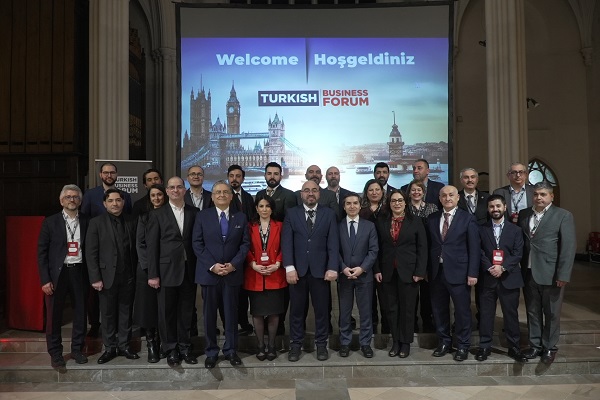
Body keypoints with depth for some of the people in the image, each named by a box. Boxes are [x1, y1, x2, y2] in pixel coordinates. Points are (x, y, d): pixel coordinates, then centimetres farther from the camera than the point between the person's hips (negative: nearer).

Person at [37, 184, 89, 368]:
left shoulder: (86, 222, 4)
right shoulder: (50, 222, 0)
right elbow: (41, 252, -1)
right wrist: (45, 279, -7)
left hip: (79, 272, 2)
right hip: (57, 273, -2)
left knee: (80, 313, 9)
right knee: (54, 315, 5)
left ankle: (77, 349, 25)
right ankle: (55, 353, 21)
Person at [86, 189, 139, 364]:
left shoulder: (132, 222, 5)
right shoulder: (96, 223, -2)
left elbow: (136, 249, 6)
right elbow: (91, 253, -5)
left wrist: (137, 274, 1)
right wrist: (95, 278, -9)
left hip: (128, 277, 2)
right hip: (107, 277, -2)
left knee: (126, 313, 10)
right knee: (108, 315, 8)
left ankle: (124, 346, 22)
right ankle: (110, 348, 21)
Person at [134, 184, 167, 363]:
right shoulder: (144, 217, 8)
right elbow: (140, 243, 3)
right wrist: (149, 266, -9)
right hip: (146, 267, 1)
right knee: (148, 306, 0)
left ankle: (159, 342, 15)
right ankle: (151, 345, 8)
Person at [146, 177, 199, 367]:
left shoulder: (194, 212, 6)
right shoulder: (157, 214, 2)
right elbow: (151, 245, -1)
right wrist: (152, 274, -6)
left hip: (189, 270, 2)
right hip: (167, 270, -1)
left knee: (186, 311, 9)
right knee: (167, 312, 7)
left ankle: (184, 347, 24)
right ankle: (170, 349, 22)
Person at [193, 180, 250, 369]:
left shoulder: (241, 217, 6)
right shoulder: (203, 216, 3)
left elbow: (245, 244, 3)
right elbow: (197, 243, -2)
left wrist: (233, 264, -11)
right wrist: (212, 265, -12)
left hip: (233, 273, 1)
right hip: (208, 273, 0)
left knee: (231, 313, 8)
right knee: (209, 314, 7)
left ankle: (230, 350, 22)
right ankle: (211, 351, 21)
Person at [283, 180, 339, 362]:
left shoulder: (329, 213, 5)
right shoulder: (291, 213, 5)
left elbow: (333, 243, -1)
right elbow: (287, 242, -3)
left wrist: (333, 268, -11)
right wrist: (289, 267, -14)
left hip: (320, 269, 0)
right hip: (297, 269, 0)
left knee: (321, 309, 9)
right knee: (296, 309, 9)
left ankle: (321, 343, 24)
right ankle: (296, 344, 23)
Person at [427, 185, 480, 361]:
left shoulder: (467, 219, -2)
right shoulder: (432, 219, 8)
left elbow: (474, 248, -5)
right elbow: (429, 245, 7)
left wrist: (473, 273, -10)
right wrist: (427, 270, 3)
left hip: (458, 272, -3)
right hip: (436, 272, 4)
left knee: (462, 310, 5)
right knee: (439, 309, 12)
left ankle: (463, 346, 21)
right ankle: (444, 342, 28)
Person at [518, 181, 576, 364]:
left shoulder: (563, 215, -4)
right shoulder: (524, 214, 8)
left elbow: (569, 246, -9)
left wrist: (563, 275, -14)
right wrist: (520, 268, -1)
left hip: (551, 273, -4)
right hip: (529, 272, 4)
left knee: (551, 313, 9)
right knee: (532, 312, 13)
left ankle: (549, 347, 24)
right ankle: (535, 345, 27)